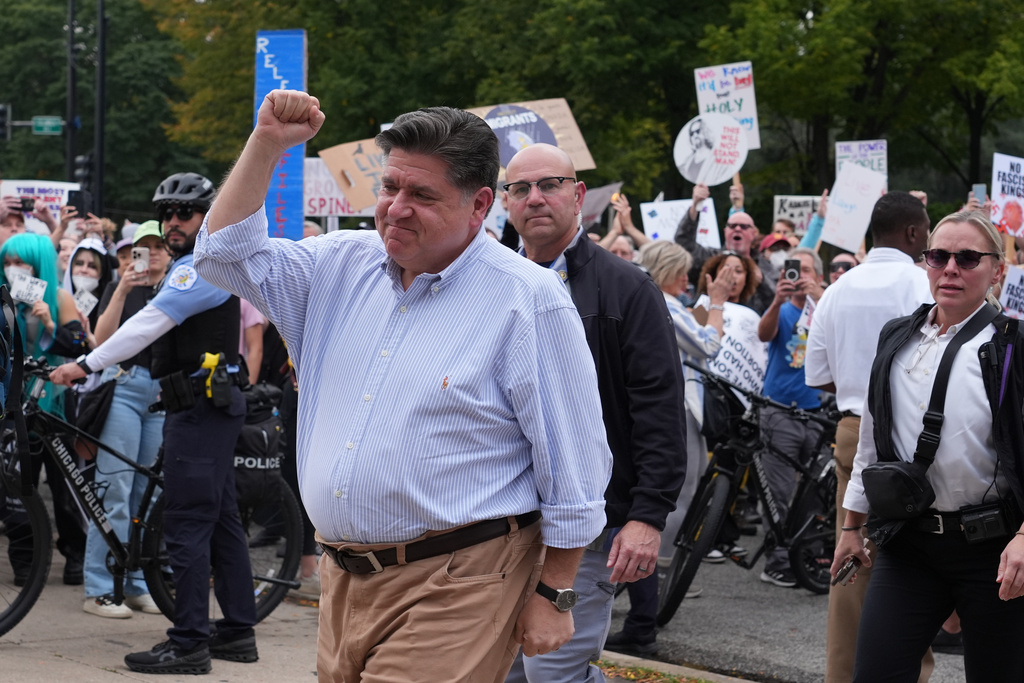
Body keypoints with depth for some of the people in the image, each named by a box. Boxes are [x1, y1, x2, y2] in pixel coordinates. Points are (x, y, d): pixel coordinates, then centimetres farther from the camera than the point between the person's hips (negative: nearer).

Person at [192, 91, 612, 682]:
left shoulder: (528, 300, -8)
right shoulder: (344, 267, 11)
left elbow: (575, 469, -7)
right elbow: (229, 253, 15)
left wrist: (554, 595, -8)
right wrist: (268, 143, 3)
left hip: (455, 589, -6)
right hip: (344, 580, 7)